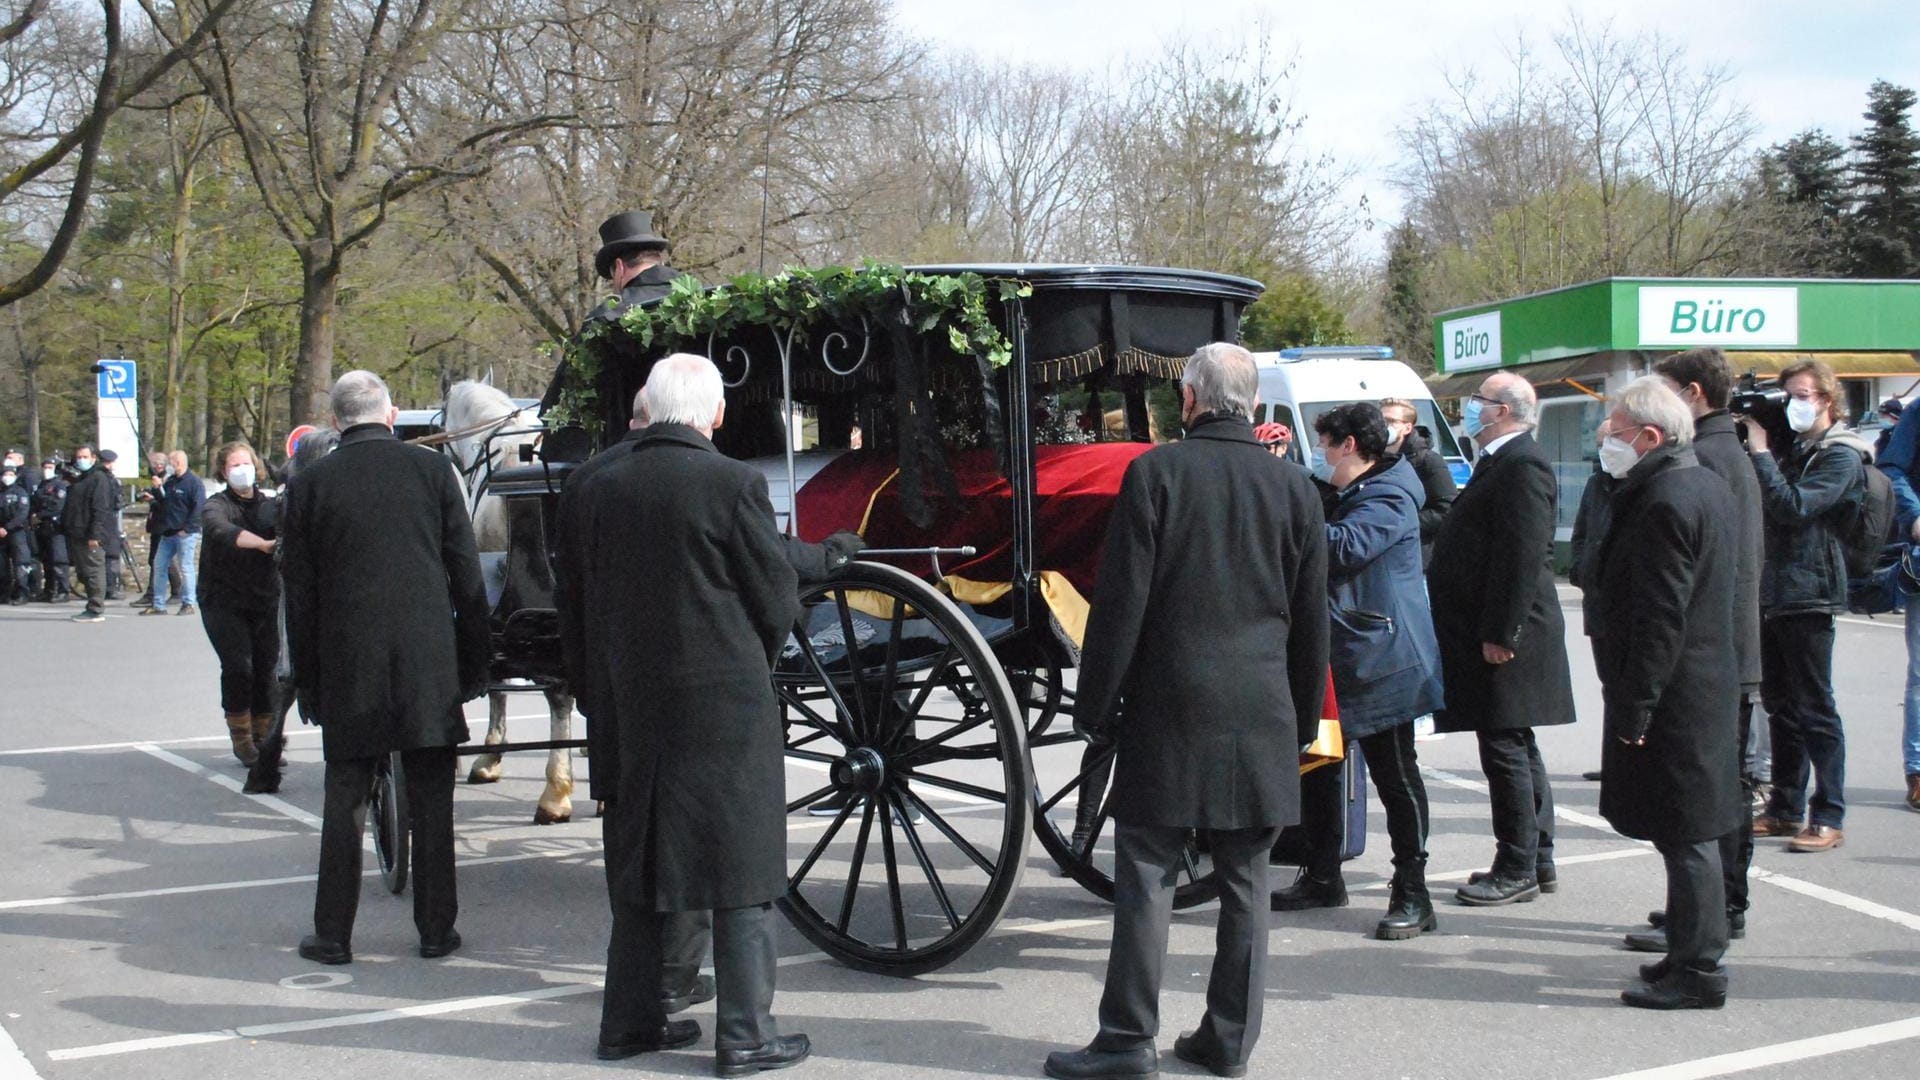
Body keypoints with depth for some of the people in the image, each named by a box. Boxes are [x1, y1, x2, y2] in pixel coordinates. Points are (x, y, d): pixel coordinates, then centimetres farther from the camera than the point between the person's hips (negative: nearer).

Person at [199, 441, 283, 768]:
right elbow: (218, 528, -26)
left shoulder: (272, 506, 8)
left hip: (265, 602, 3)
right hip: (224, 602, -3)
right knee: (238, 666, -12)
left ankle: (263, 736, 15)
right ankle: (240, 737, 3)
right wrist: (263, 544, -41)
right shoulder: (218, 505, -3)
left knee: (266, 667, 0)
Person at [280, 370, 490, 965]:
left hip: (346, 668, 0)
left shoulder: (309, 485, 1)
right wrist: (474, 663, 8)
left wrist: (307, 681, 11)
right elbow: (467, 576, 1)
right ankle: (436, 928, 13)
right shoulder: (432, 469, 0)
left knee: (344, 803, 9)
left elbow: (299, 595, 4)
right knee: (431, 804, 7)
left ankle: (332, 933, 12)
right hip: (428, 663, 0)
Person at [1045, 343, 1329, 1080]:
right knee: (1245, 879, 10)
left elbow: (1120, 603, -8)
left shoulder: (1155, 472, -5)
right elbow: (1311, 623, 10)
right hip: (1263, 715, 4)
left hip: (1170, 708, -4)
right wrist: (1303, 718, 18)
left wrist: (1095, 704, -1)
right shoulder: (1295, 487, 6)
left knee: (1147, 874, 1)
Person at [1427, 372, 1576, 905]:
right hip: (1493, 632, 11)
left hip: (1504, 640, -11)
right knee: (1515, 749, 15)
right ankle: (1537, 861, 23)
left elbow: (1523, 556, -21)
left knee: (1506, 751, -4)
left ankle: (1517, 870, 3)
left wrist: (1500, 634, -22)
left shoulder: (1521, 464, -15)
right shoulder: (1501, 462, 17)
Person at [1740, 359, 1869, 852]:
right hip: (1772, 592, 8)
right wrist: (1747, 440, 0)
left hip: (1808, 595, -8)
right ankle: (1785, 808, 21)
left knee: (1815, 709, -5)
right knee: (1780, 705, 12)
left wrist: (1760, 451, -18)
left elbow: (1793, 507, -21)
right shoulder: (1790, 449, 15)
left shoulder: (1841, 456, -9)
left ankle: (1829, 817, 0)